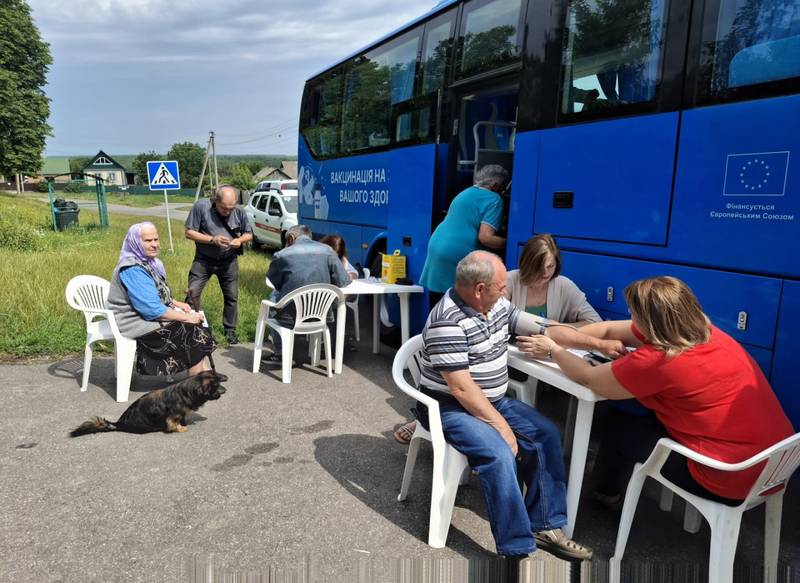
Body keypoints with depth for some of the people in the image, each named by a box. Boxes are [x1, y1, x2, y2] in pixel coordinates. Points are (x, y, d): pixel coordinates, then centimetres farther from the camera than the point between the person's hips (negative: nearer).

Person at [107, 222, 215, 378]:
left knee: (197, 325, -1)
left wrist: (178, 304, 5)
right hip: (138, 324, -9)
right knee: (193, 334, -13)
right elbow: (152, 309, -27)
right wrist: (185, 317, -20)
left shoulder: (147, 262, 7)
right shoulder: (132, 269, -23)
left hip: (149, 316, 9)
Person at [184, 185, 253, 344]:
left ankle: (230, 330, 26)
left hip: (228, 261, 2)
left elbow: (249, 234, 3)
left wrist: (240, 240, -20)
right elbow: (189, 232, -13)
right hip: (203, 260, -2)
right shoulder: (201, 206, -16)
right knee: (192, 294, -2)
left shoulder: (239, 212, -9)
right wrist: (212, 239, -26)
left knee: (232, 296, 9)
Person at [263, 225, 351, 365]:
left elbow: (273, 282, 6)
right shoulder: (328, 251, -2)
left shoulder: (281, 255, -8)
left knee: (273, 296, 28)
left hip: (291, 317, -3)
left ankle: (279, 354, 33)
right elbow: (342, 281, -2)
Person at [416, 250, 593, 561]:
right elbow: (461, 388, -26)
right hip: (451, 408, -9)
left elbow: (538, 326, 7)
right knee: (499, 453, -29)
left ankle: (546, 526, 6)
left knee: (546, 434, -2)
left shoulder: (497, 304, 1)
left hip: (493, 400, 9)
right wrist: (500, 425, -21)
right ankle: (518, 547, -18)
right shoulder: (447, 322, -25)